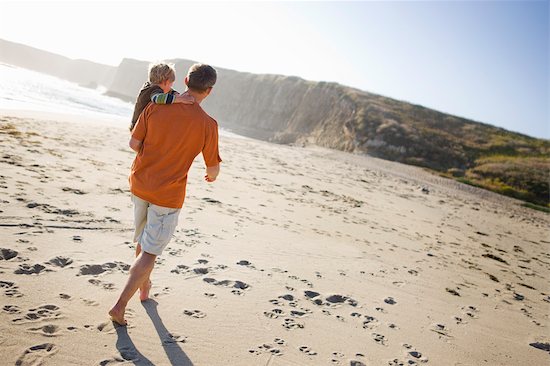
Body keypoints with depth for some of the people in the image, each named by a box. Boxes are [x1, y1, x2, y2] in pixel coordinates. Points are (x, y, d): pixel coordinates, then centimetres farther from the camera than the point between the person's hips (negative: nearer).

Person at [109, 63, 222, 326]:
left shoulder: (155, 107, -6)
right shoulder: (208, 124, -14)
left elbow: (134, 143, -2)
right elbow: (213, 167, -5)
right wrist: (212, 175, 20)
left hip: (140, 184, 5)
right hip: (168, 195, -5)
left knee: (143, 240, 25)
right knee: (149, 252, 8)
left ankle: (144, 287, 45)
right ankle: (120, 305, 7)